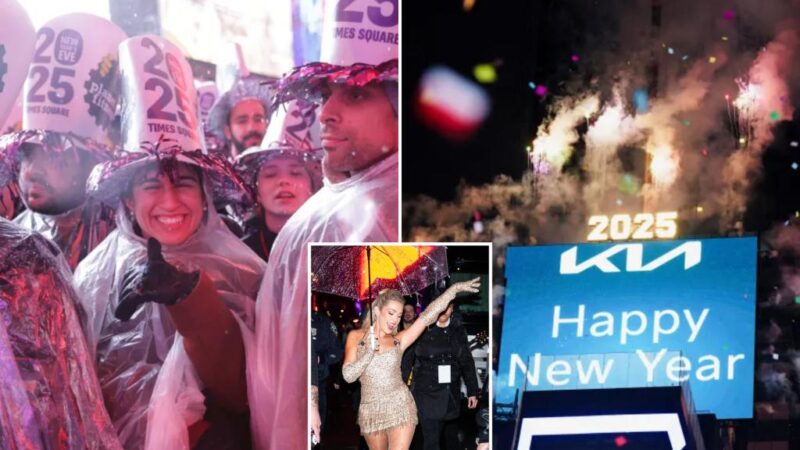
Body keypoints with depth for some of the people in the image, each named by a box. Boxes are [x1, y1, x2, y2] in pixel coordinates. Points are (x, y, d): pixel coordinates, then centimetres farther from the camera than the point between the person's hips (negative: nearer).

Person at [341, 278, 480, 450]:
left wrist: (455, 288, -14)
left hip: (400, 408, -1)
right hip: (371, 412, 1)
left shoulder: (398, 340, 3)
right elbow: (348, 375, -4)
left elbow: (427, 316, -7)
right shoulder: (355, 337, 4)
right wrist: (369, 352, -17)